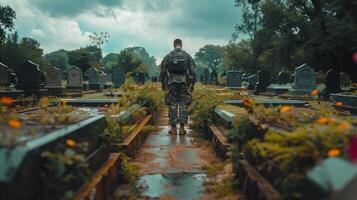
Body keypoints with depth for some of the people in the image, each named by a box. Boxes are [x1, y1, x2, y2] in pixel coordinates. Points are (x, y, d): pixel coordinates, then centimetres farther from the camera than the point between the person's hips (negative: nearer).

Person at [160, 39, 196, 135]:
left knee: (172, 106, 5)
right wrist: (193, 84, 8)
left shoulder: (168, 56, 1)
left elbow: (163, 71, 2)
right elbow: (193, 71, 1)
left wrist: (163, 84, 12)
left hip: (172, 84, 0)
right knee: (183, 105, 4)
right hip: (184, 84, 0)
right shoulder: (187, 56, 2)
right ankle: (182, 128, 3)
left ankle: (173, 128, 5)